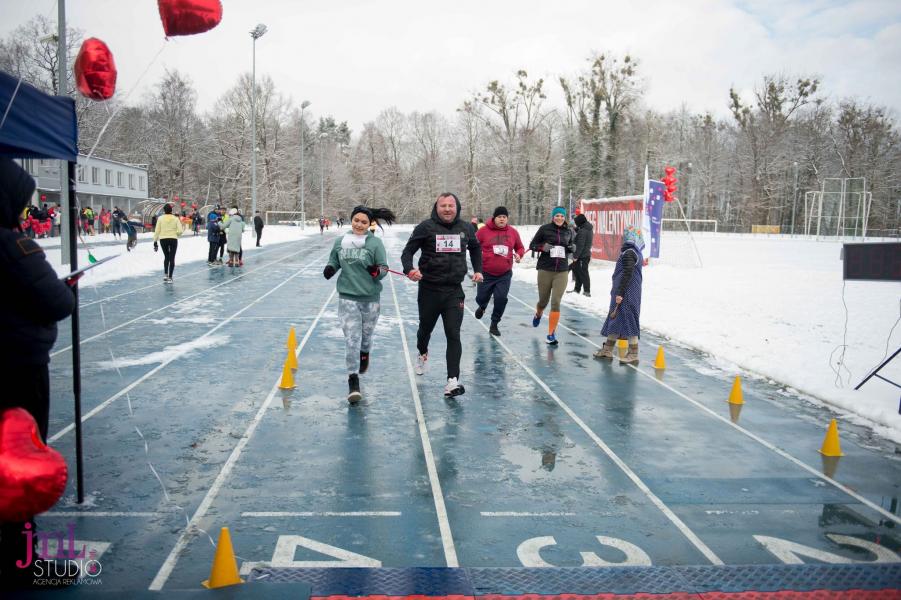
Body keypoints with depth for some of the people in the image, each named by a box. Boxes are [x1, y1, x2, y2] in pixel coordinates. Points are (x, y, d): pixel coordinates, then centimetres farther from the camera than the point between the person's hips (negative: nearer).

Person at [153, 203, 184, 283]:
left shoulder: (160, 218, -1)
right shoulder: (176, 219, -2)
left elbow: (157, 231, -2)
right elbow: (180, 231, -8)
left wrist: (155, 242, 4)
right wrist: (183, 227, 15)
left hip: (163, 240, 1)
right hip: (173, 239, -1)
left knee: (166, 257, 21)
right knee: (172, 258, 6)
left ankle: (165, 274, 9)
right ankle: (169, 277, 4)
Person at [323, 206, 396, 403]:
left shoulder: (375, 243, -6)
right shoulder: (340, 242, 2)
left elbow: (384, 268, -5)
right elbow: (334, 262, 16)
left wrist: (377, 271, -27)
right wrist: (330, 268, -5)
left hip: (370, 298, 0)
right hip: (347, 297, 1)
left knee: (365, 334, 18)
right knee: (351, 337, -7)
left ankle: (364, 354, 52)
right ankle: (353, 380, -2)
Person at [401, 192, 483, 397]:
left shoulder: (466, 228, 4)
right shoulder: (426, 227, -7)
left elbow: (475, 248, 24)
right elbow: (408, 251, -6)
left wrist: (478, 270, 14)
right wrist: (410, 269, -25)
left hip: (454, 291, 1)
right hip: (429, 290, -1)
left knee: (453, 335, -8)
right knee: (425, 329, 19)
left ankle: (453, 380, -9)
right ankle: (423, 353, 52)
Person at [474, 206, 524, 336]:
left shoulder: (513, 232, 2)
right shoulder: (484, 231, -6)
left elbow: (520, 247, 16)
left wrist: (519, 255, -5)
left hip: (505, 275, 1)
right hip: (486, 274, -1)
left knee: (501, 299, -8)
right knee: (481, 298, 10)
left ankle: (494, 324, 11)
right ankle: (482, 307, 49)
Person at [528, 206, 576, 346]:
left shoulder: (569, 231, 5)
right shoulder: (545, 229, -4)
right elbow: (532, 245, 3)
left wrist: (571, 249, -2)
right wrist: (543, 247, -16)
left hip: (562, 271, 1)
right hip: (545, 270, -1)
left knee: (556, 302, -7)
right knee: (543, 301, 11)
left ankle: (551, 334, 1)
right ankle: (538, 315, 48)